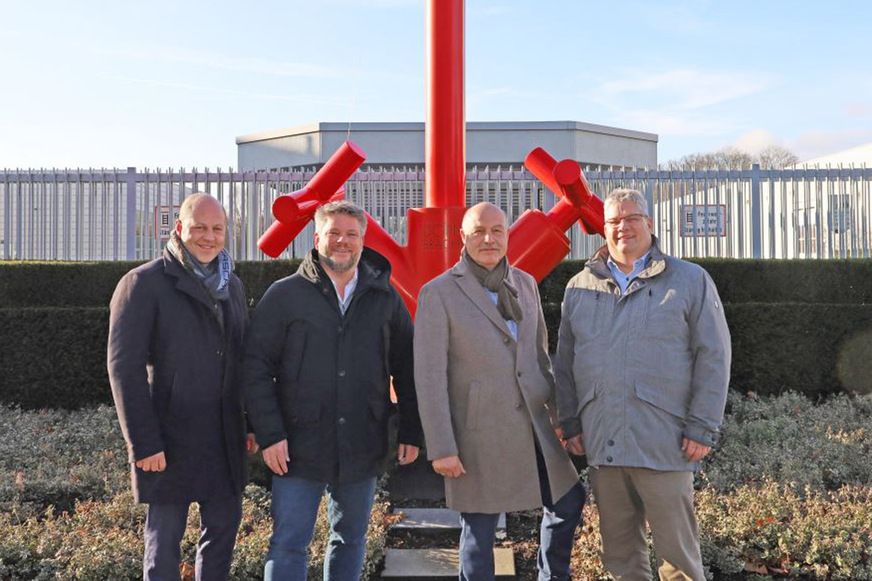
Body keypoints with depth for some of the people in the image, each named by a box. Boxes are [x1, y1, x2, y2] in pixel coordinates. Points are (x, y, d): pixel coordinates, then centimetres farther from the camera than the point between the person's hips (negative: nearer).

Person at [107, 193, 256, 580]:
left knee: (224, 523, 14)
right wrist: (143, 443, -17)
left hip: (225, 436, 6)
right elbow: (124, 367, -13)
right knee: (165, 536, 4)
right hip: (170, 437, -6)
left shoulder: (232, 286, 12)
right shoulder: (144, 284, -9)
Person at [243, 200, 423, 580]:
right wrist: (270, 435, -11)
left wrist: (411, 434, 6)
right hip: (299, 447, -2)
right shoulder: (285, 295, -2)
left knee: (350, 539, 15)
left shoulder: (385, 299, 6)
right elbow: (257, 368, -4)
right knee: (288, 544, 1)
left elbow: (406, 370, 10)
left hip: (362, 449, 3)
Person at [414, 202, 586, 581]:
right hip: (479, 433, -6)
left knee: (568, 500, 17)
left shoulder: (525, 284, 7)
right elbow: (429, 376, -12)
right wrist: (441, 448, -15)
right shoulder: (438, 293, -10)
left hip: (533, 427, 6)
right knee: (479, 529, 5)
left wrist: (556, 406, 17)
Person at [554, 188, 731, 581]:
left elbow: (713, 357, -2)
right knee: (619, 549, 13)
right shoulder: (580, 287, 11)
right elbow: (565, 362, 14)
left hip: (664, 444, -3)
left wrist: (702, 427, -7)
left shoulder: (689, 281, 2)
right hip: (601, 443, 3)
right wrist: (570, 422, 8)